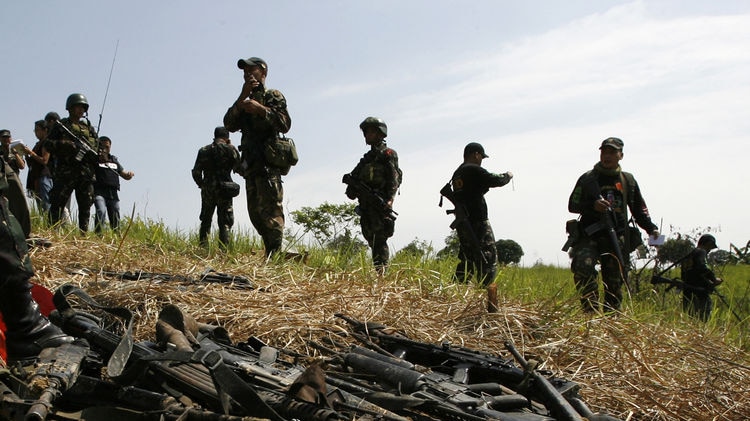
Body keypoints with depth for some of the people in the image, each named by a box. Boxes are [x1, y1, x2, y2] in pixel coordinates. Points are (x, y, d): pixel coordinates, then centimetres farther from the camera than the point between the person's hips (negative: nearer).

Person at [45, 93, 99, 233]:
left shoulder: (89, 128, 19)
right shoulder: (60, 125, 8)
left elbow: (96, 148, 20)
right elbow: (49, 144, 0)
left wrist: (95, 156, -3)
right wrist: (67, 145, -15)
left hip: (86, 173, 4)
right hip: (65, 173, -4)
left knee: (85, 206, 4)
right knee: (57, 205, -7)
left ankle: (84, 233, 8)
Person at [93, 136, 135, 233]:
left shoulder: (114, 160, 21)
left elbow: (125, 175, 26)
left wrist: (129, 174, 1)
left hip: (113, 193, 5)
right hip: (99, 192, -5)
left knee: (115, 220, 5)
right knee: (101, 211, -28)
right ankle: (97, 235, -29)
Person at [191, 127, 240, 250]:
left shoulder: (203, 150, 7)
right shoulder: (229, 149, -4)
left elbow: (196, 172, 5)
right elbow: (238, 165, 6)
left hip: (207, 190, 3)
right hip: (224, 190, -3)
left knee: (205, 221, 14)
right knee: (225, 223, 1)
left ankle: (203, 248, 8)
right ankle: (223, 250, -7)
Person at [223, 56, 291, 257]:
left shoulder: (273, 96, 4)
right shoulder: (245, 101, 24)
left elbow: (284, 124, -11)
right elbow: (229, 125, 7)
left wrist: (260, 109, -15)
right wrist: (242, 97, -1)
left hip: (267, 161, -8)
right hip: (251, 164, 8)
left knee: (269, 210, -14)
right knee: (255, 212, 7)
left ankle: (275, 255, -16)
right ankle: (270, 252, 12)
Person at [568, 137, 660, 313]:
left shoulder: (628, 180, 13)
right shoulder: (587, 179, 6)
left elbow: (639, 208, 21)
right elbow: (572, 205, 5)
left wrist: (651, 228, 9)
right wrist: (593, 205, -12)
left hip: (617, 238, 3)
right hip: (589, 235, -2)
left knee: (615, 282, 5)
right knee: (583, 266, -28)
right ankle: (590, 311, -24)